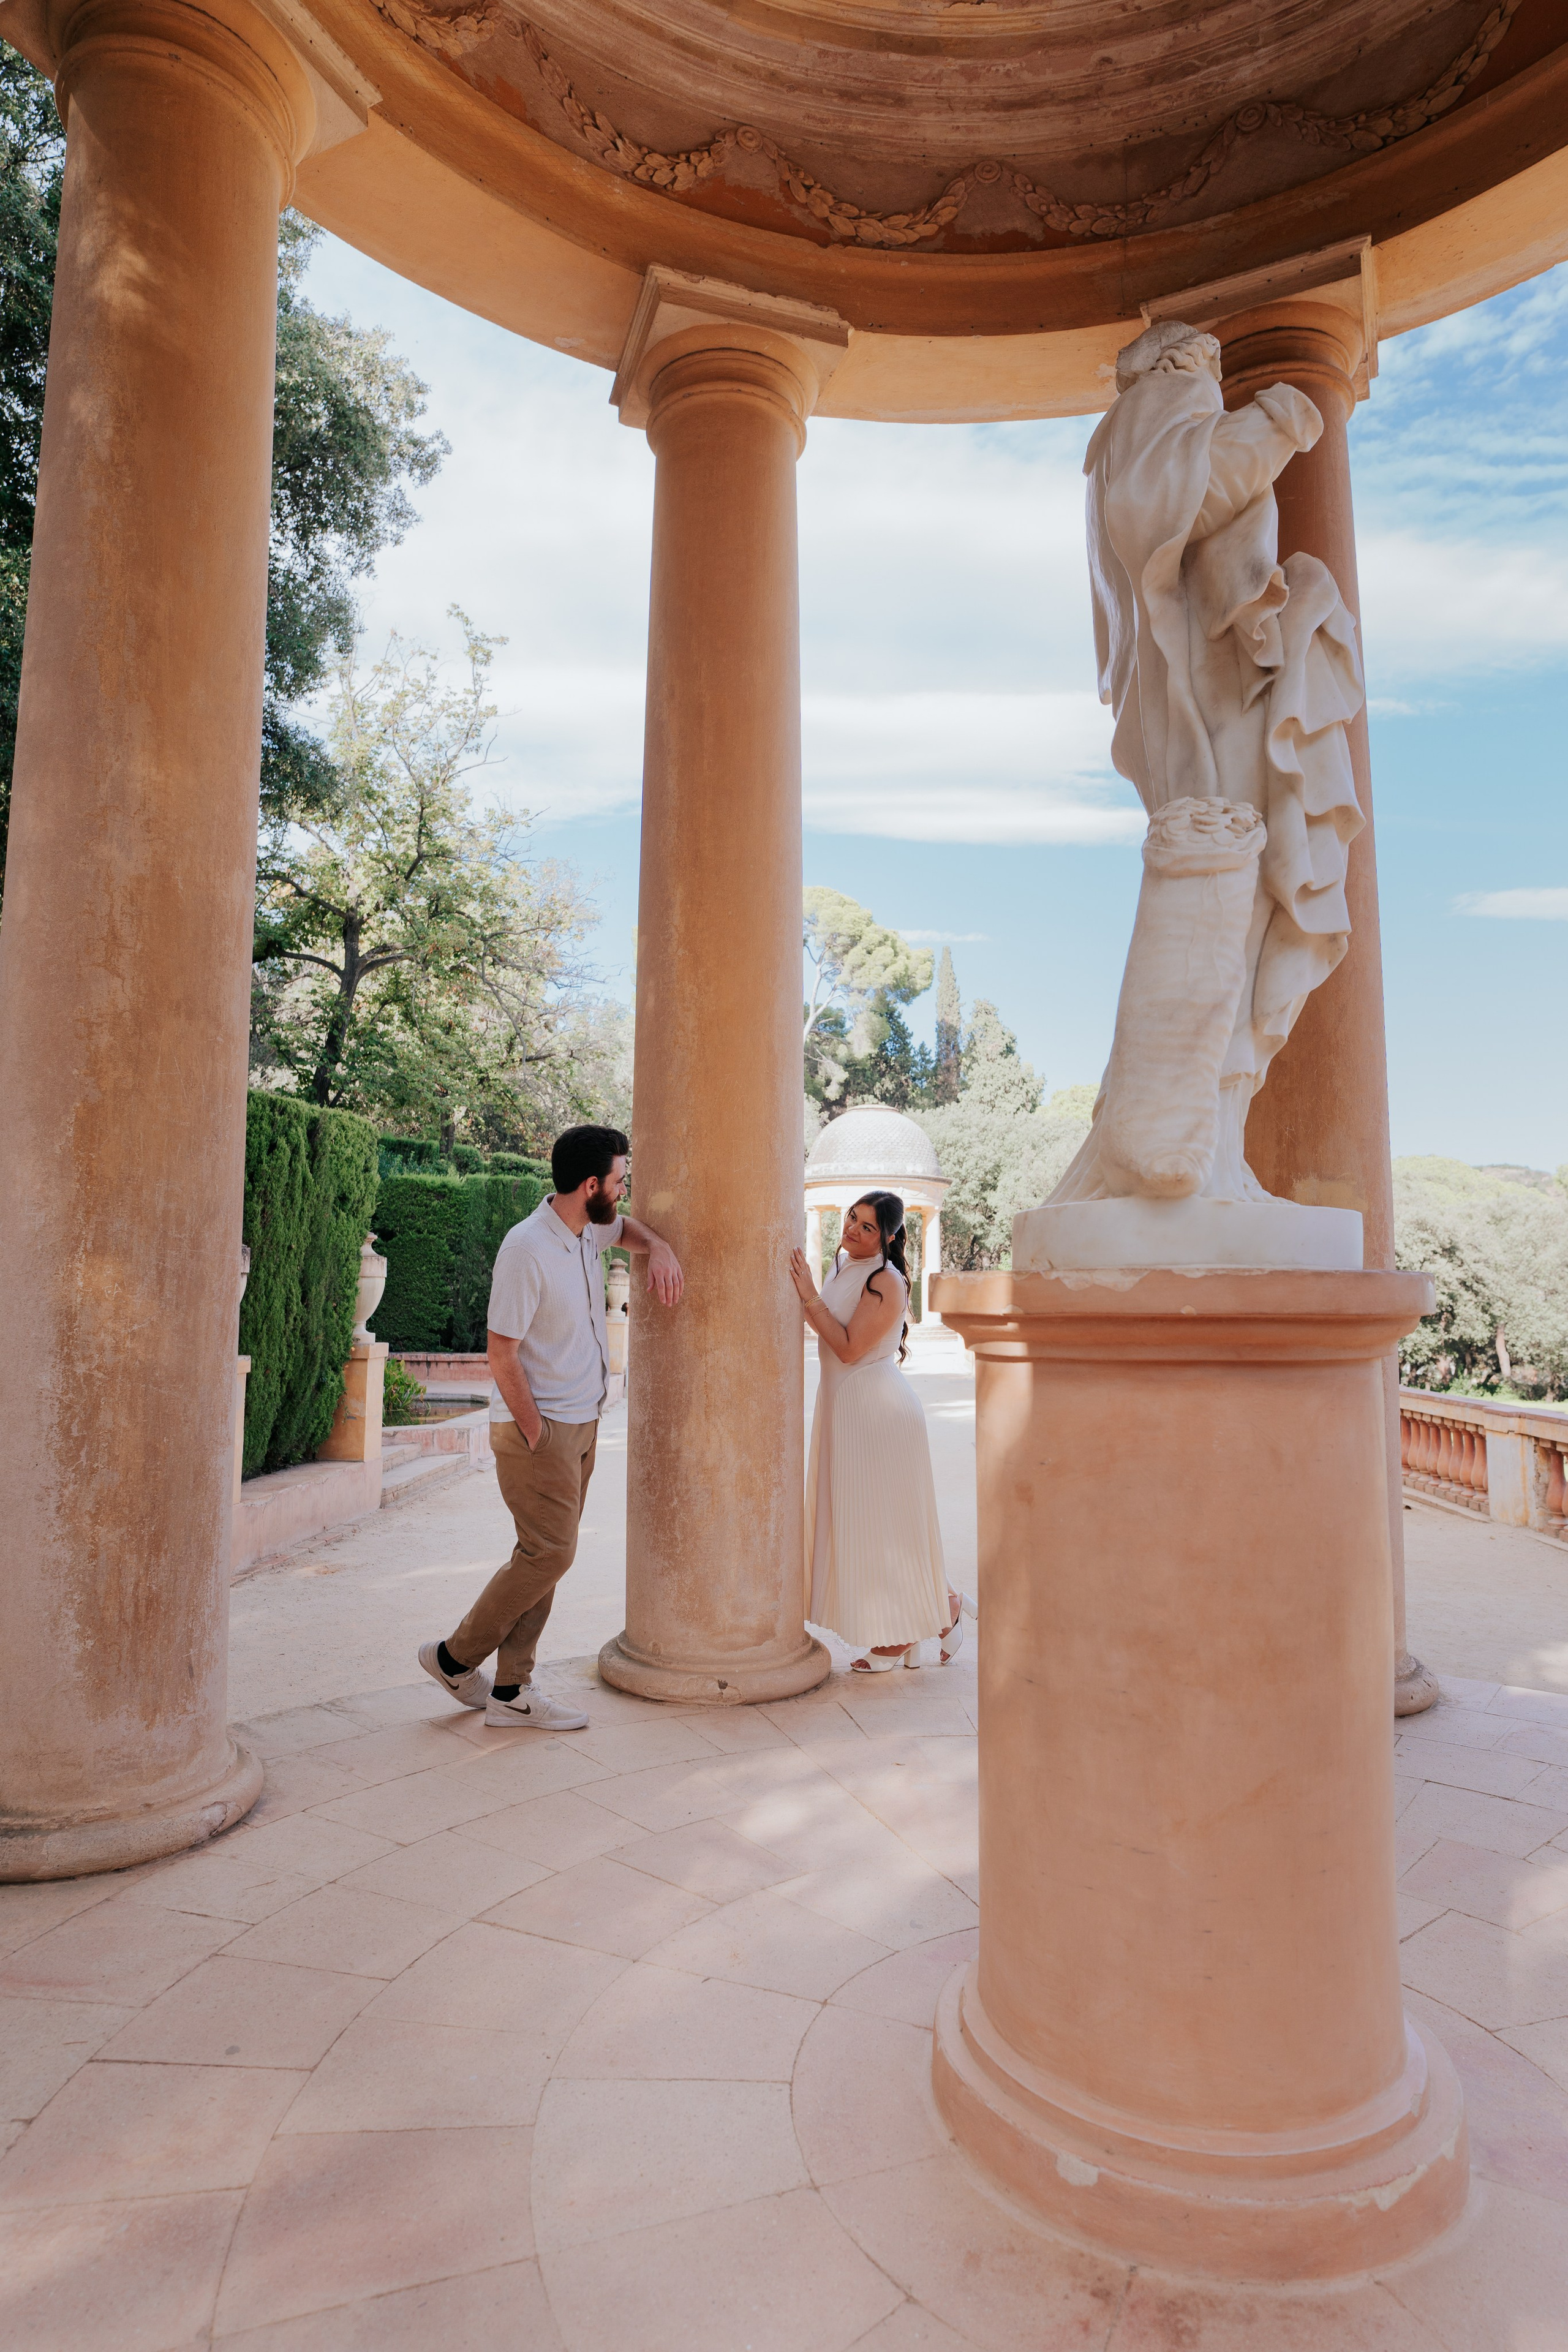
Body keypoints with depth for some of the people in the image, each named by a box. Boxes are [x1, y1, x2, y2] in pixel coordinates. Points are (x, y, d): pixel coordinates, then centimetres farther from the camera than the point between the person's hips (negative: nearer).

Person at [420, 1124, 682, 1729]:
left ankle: (510, 1693, 17)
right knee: (549, 1552, -8)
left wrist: (660, 1248, 7)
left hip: (581, 1425, 8)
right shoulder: (526, 1249, -21)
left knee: (545, 1554, 9)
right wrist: (536, 1435, -15)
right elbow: (503, 1357, -19)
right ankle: (455, 1657, 12)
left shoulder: (588, 1229, 4)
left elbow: (627, 1226, 29)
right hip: (540, 1428, -8)